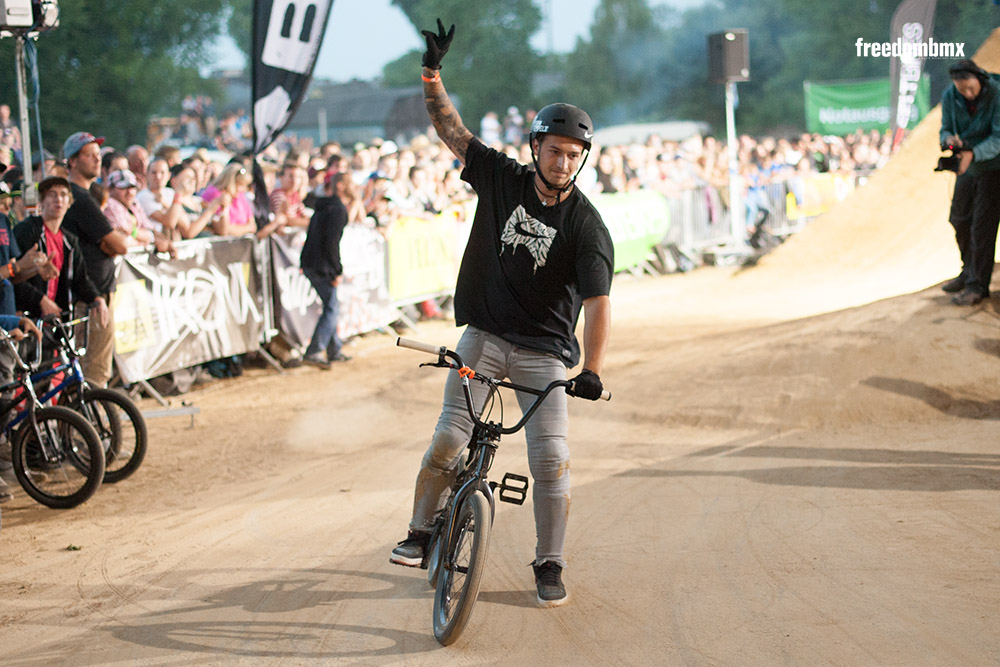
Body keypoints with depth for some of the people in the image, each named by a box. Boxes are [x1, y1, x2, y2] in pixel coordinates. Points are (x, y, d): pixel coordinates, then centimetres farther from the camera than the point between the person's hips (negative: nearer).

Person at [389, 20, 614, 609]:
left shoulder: (588, 226, -11)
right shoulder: (502, 178, -1)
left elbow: (598, 302, -21)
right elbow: (451, 127, 2)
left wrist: (592, 370, -34)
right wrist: (433, 72, -13)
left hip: (545, 351, -2)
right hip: (485, 335, 2)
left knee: (552, 459, -7)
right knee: (450, 437, -8)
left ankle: (550, 563, 8)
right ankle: (421, 534, 8)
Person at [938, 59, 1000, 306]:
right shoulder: (949, 97, -10)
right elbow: (945, 129, -2)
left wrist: (972, 154, -40)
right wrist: (949, 140, -27)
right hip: (967, 167, 6)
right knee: (960, 220, 15)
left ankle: (978, 286, -6)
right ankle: (970, 271, 34)